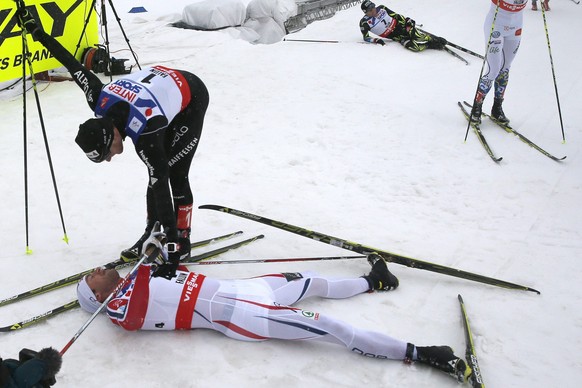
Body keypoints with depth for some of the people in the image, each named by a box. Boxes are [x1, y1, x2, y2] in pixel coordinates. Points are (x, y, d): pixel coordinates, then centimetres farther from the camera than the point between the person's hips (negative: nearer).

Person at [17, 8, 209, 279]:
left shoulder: (144, 134, -40)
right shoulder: (100, 101, -22)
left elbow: (161, 189, -43)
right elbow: (73, 65, -6)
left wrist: (170, 251, -45)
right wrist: (36, 32, 8)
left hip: (192, 97, -7)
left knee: (174, 175, -10)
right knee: (157, 174, 4)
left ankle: (181, 241, 2)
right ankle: (152, 233, 13)